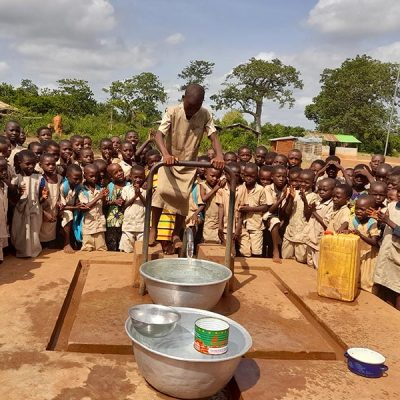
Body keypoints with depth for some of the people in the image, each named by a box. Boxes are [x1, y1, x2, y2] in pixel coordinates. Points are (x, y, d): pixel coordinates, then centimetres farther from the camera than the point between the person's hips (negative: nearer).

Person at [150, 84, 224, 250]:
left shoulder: (205, 115, -12)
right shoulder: (173, 112, -18)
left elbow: (213, 136, -19)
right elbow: (158, 134, -28)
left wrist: (219, 155, -40)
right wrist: (165, 154, -48)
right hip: (169, 161, -2)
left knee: (184, 198, -1)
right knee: (162, 190, -21)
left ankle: (176, 234, 17)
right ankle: (153, 229, -4)